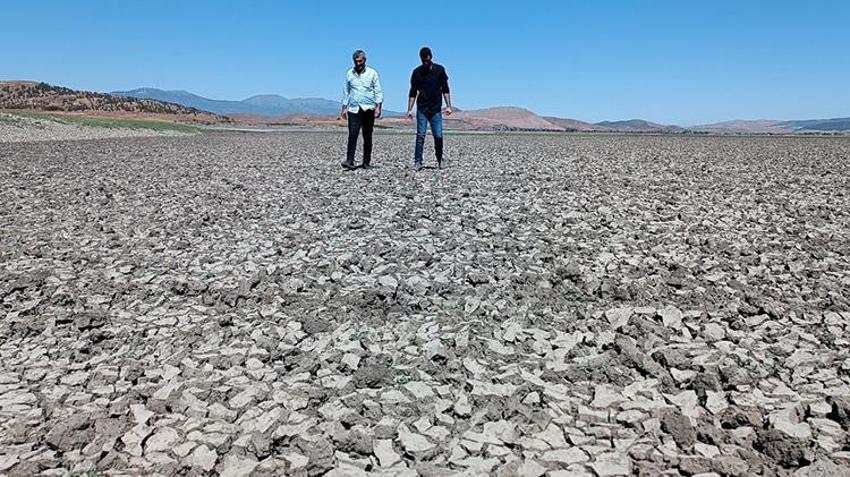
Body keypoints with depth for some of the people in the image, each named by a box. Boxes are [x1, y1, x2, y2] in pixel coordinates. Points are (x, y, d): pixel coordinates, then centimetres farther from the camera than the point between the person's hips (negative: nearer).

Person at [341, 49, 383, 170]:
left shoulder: (372, 73, 3)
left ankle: (366, 162, 11)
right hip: (354, 109, 1)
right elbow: (346, 92, 17)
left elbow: (378, 91, 2)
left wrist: (378, 107, -9)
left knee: (367, 137, 4)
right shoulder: (349, 73, 10)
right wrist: (344, 108, 13)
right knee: (352, 135, -12)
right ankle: (350, 161, -15)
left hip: (368, 109, -1)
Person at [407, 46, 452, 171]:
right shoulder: (417, 72, 3)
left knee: (438, 136, -2)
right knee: (420, 136, -5)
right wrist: (409, 109, 0)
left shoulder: (439, 70, 3)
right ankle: (417, 162, -1)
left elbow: (445, 89, 6)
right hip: (422, 109, 0)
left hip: (436, 109, 0)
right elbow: (413, 92, 6)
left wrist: (448, 106, -1)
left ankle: (440, 160, 16)